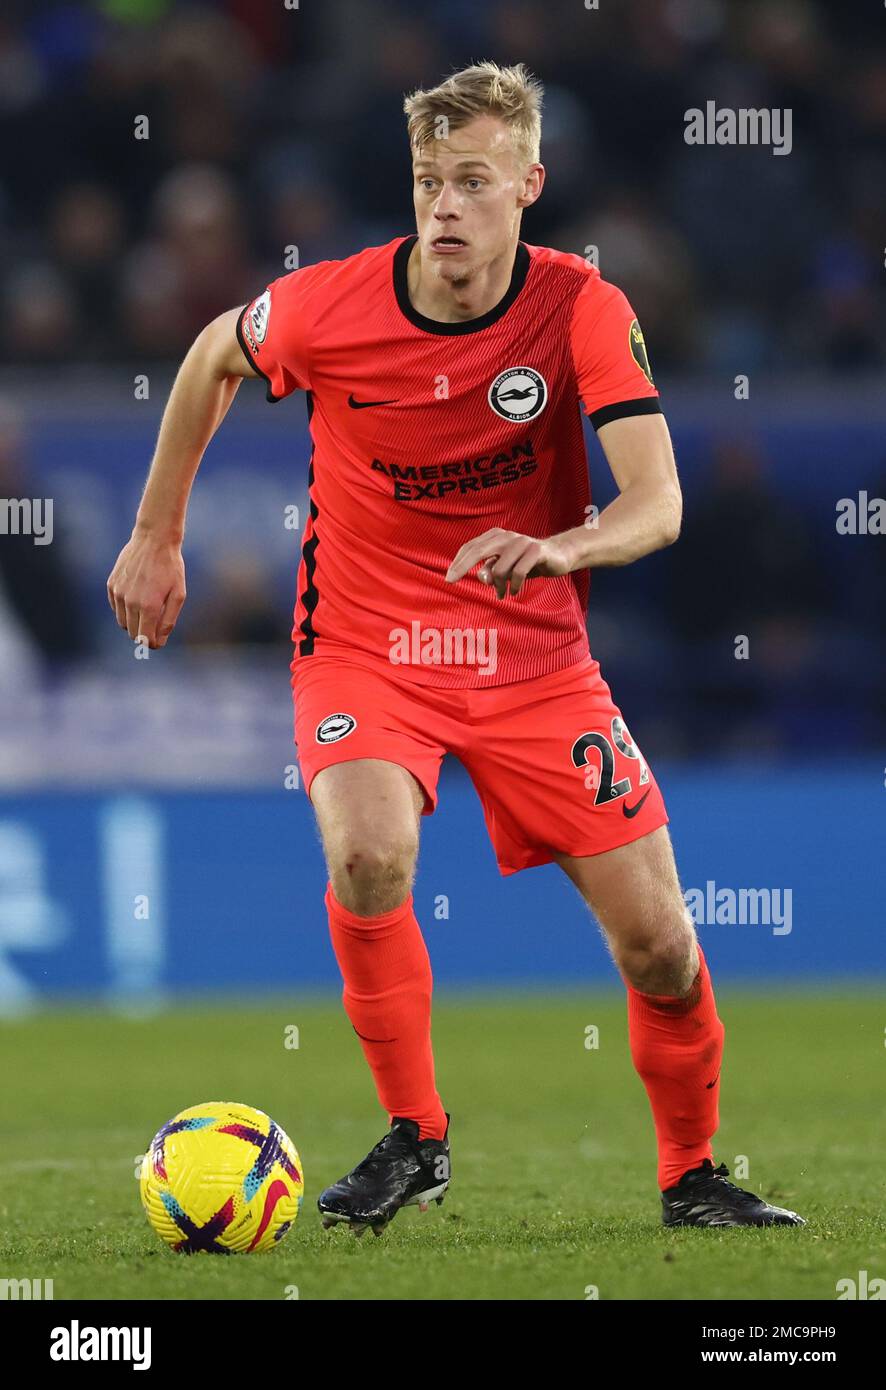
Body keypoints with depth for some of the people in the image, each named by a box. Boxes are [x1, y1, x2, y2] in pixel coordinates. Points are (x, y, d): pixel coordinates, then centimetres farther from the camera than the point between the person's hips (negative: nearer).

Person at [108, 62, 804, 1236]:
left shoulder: (582, 310, -15)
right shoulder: (327, 308, -14)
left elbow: (657, 502, -24)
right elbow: (214, 358, 9)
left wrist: (559, 548, -45)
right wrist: (158, 536, 13)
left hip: (536, 656, 1)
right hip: (363, 649, -1)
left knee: (658, 940, -4)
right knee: (368, 856, -31)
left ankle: (692, 1174, 22)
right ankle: (413, 1139, -11)